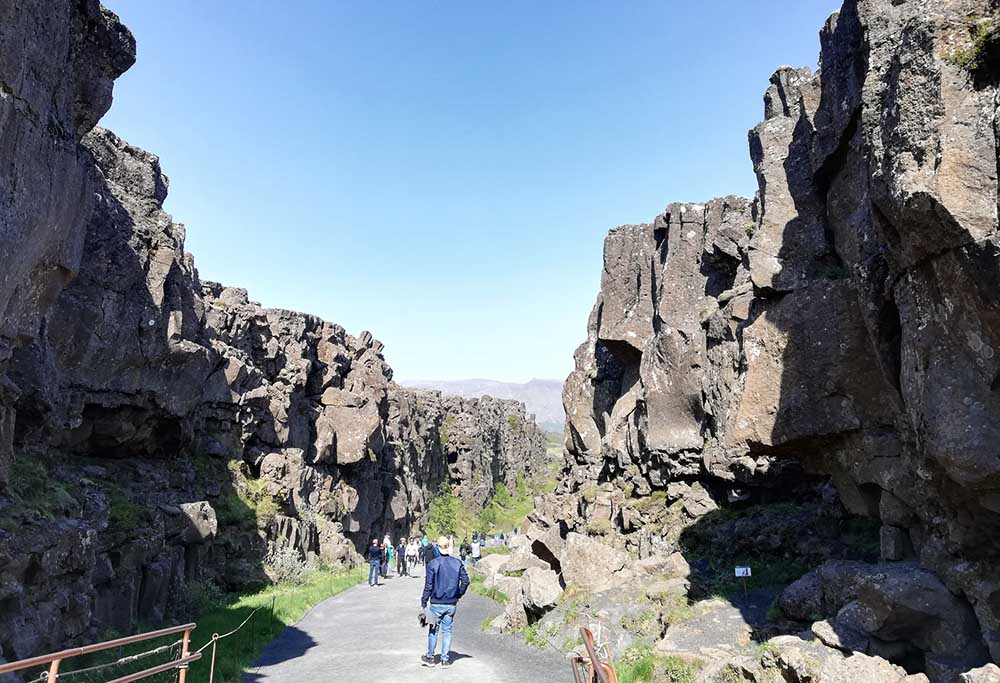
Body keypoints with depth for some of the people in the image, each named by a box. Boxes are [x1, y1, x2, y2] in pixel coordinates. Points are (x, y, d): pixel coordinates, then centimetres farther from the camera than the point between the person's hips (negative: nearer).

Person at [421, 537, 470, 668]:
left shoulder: (433, 563, -10)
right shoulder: (458, 563, -2)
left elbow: (428, 585, -9)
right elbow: (465, 581, -1)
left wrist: (424, 601, -1)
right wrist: (458, 595, 12)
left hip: (436, 604, -2)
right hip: (451, 604, 2)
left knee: (433, 631, 12)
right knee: (447, 631, 10)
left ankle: (430, 657, 21)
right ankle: (445, 659, 13)